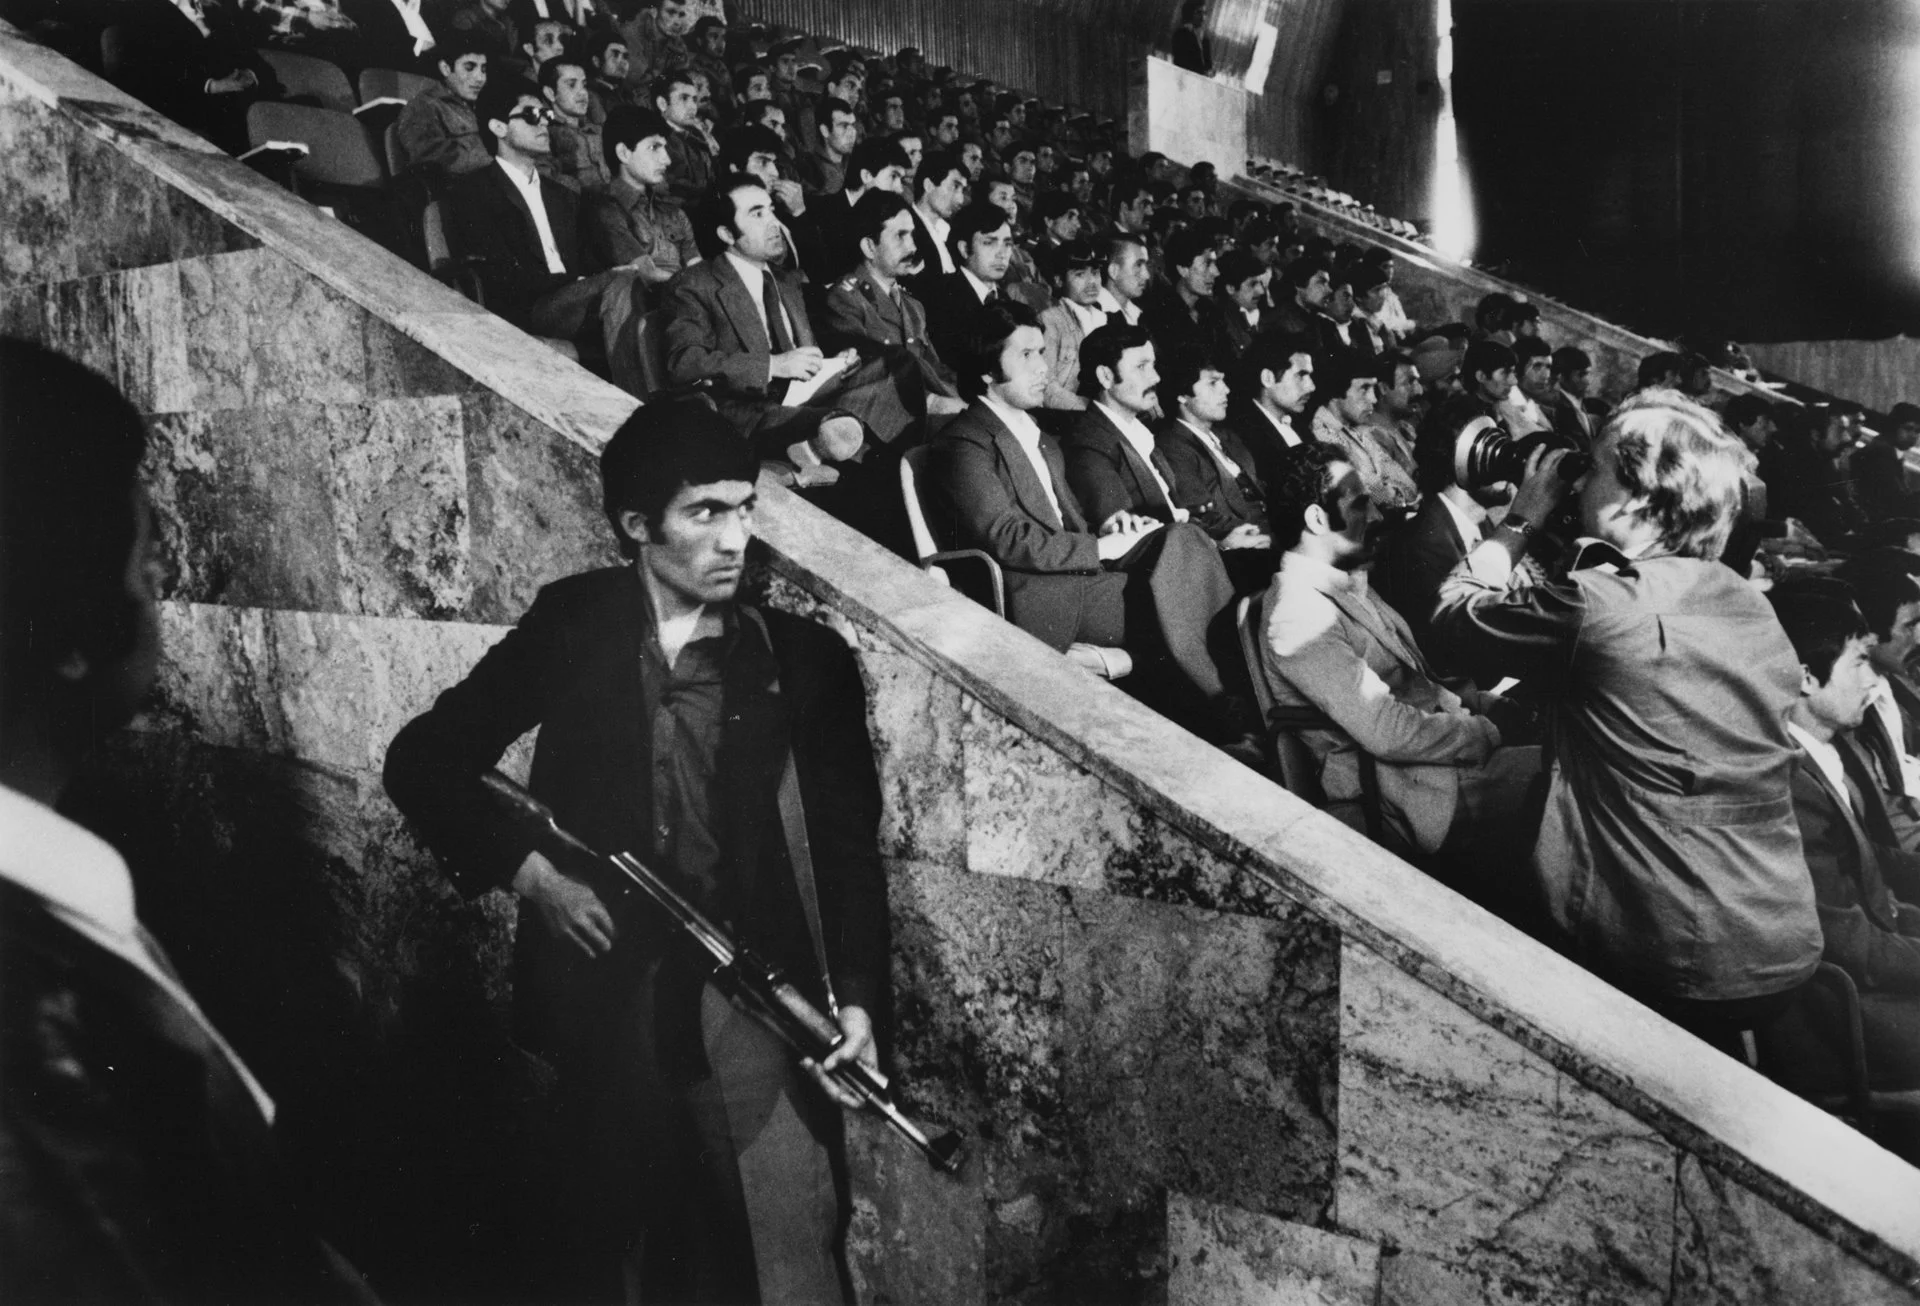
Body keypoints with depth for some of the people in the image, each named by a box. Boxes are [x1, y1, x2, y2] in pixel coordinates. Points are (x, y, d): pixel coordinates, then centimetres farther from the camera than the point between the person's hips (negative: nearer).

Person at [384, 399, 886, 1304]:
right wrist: (525, 870, -4)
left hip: (749, 987, -1)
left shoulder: (802, 660, 3)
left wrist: (855, 993, -10)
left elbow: (848, 846, 2)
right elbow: (422, 760, 7)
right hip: (602, 987, 1)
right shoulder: (572, 626, 4)